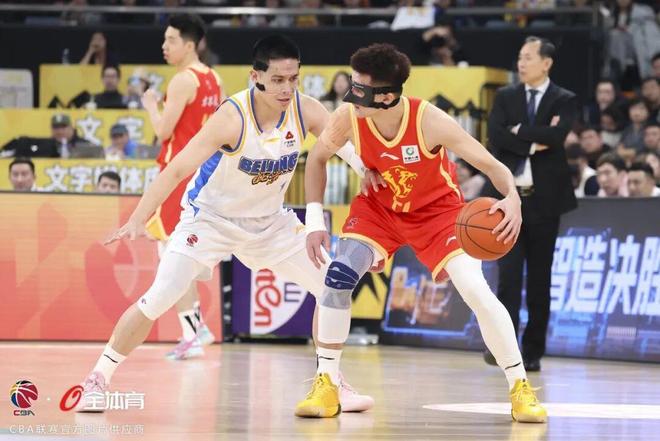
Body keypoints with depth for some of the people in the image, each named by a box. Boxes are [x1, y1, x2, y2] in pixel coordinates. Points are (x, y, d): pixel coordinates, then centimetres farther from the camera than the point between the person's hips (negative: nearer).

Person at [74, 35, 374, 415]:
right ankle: (98, 380, 1)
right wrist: (137, 221, -43)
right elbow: (177, 170, -32)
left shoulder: (305, 110, -17)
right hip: (211, 217, -5)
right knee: (158, 300, -14)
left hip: (270, 222, 5)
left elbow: (349, 148, -18)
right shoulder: (232, 118, -30)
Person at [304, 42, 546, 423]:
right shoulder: (348, 119, -25)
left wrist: (513, 199, -48)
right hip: (380, 206, 3)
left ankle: (521, 387, 0)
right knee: (338, 276, -17)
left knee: (478, 292, -15)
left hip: (438, 209, -2)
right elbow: (317, 159, -3)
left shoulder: (430, 122, -33)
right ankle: (326, 384, -2)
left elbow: (493, 166, -27)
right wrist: (315, 221, -11)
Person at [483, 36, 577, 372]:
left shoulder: (564, 101, 2)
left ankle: (533, 351, 9)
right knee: (509, 272, -8)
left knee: (539, 276, 4)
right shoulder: (505, 97, 9)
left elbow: (556, 136, -17)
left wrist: (519, 131, -9)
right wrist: (534, 142, -13)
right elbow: (495, 135, -7)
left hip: (544, 198, -1)